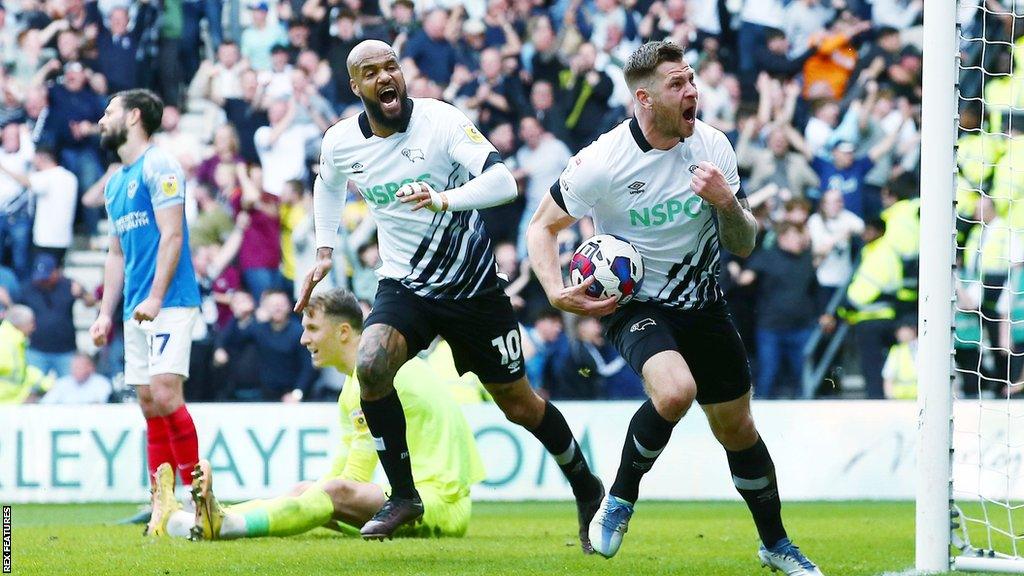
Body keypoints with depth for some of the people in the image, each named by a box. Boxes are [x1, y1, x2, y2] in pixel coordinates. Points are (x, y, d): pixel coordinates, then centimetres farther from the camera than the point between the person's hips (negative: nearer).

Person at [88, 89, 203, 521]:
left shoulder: (158, 167, -6)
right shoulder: (115, 183, 21)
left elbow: (171, 235, -14)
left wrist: (154, 298, -21)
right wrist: (106, 313, 17)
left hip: (169, 304, -9)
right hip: (136, 310, 9)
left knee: (165, 394, -19)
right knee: (149, 405, 5)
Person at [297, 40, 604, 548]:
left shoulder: (440, 121, -19)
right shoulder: (340, 143, -5)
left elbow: (503, 181, -31)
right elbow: (328, 185, 21)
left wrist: (444, 200, -47)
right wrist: (324, 252, 13)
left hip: (472, 286, -2)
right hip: (403, 286, 2)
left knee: (519, 404, 7)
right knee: (371, 367, -27)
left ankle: (586, 490, 33)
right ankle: (403, 496, -10)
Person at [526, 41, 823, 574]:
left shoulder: (712, 146, -8)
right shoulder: (602, 162, -20)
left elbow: (743, 247, -1)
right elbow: (541, 227, -6)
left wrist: (727, 203, -22)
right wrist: (557, 292, -21)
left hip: (702, 303, 5)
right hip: (635, 304, -4)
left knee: (738, 430, 10)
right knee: (675, 390, -33)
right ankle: (619, 501, -10)